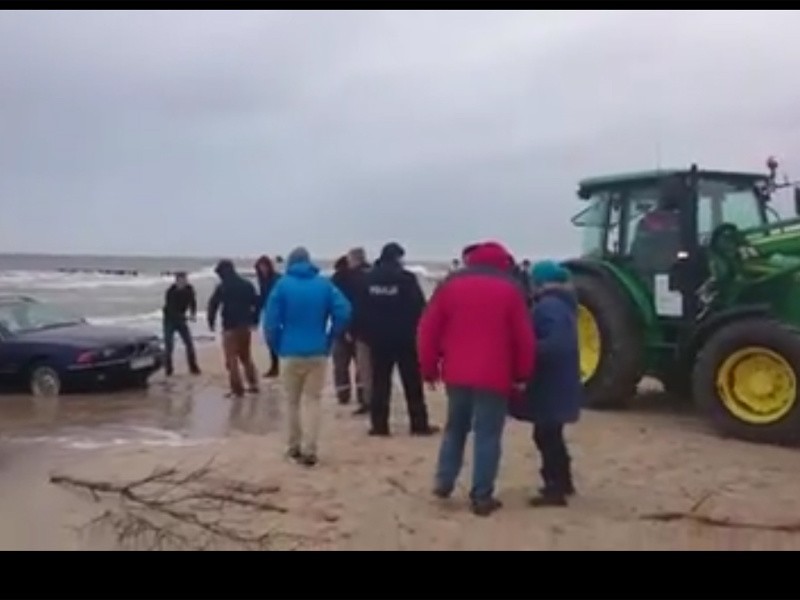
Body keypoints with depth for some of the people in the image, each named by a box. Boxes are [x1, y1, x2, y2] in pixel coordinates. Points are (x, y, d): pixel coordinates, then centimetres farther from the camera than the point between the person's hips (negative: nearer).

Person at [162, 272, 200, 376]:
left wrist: (193, 314, -19)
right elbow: (172, 311, -31)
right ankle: (168, 369, 8)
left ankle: (193, 367, 6)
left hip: (181, 319, 4)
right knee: (169, 345, -7)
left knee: (189, 343, -3)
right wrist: (186, 317, -41)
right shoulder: (170, 292, -26)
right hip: (170, 320, -4)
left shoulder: (189, 289, -11)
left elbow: (192, 302, 1)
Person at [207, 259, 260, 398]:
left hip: (230, 326, -6)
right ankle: (253, 384, 19)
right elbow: (257, 303, 10)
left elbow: (213, 305, -13)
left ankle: (237, 389, -4)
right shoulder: (247, 285, 9)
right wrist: (254, 320, 16)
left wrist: (211, 322, -1)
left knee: (232, 359, -1)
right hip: (245, 325, 6)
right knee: (246, 357, 20)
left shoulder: (223, 287, -8)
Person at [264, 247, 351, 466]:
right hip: (318, 353, 0)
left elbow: (270, 320, -8)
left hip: (291, 353, 0)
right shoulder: (324, 284, 1)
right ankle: (309, 450, -2)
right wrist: (329, 340, 2)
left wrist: (277, 346, 5)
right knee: (313, 401, 6)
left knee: (293, 402, 15)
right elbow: (344, 312, -9)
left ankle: (295, 446, 23)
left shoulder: (283, 284, -2)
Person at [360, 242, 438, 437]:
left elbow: (362, 309, 4)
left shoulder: (369, 278, 2)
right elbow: (418, 307, -9)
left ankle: (379, 424, 6)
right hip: (404, 337, -3)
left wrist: (367, 333, 9)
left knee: (380, 382, 7)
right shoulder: (406, 278, -10)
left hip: (378, 337, 3)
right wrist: (417, 331, 2)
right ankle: (419, 424, 8)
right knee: (412, 383, 5)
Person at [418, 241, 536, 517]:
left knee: (455, 427, 20)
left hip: (456, 373, 3)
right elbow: (524, 337, -3)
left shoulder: (452, 284, 6)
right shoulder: (509, 289, 0)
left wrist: (429, 367, 11)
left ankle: (444, 481, 18)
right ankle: (482, 497, 3)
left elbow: (428, 329, 4)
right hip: (494, 377, -3)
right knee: (488, 435, 2)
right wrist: (522, 374, 7)